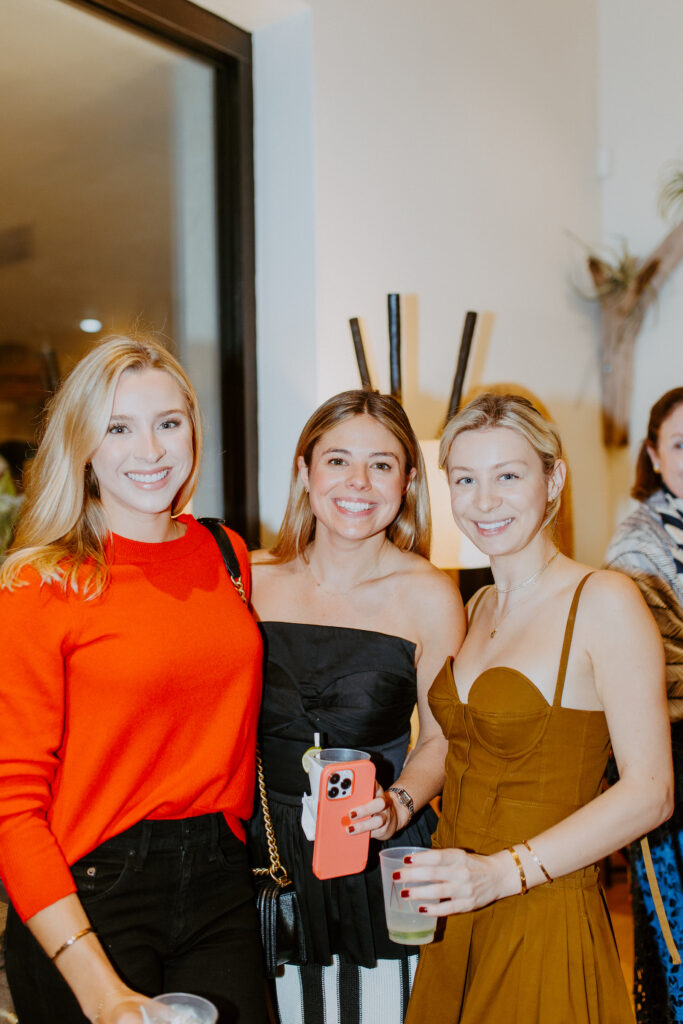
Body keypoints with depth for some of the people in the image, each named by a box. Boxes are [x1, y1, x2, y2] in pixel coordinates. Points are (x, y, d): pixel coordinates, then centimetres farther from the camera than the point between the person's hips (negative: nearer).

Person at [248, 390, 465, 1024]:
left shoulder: (429, 596, -9)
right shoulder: (254, 581, -3)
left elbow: (440, 739, 0)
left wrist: (397, 805, -16)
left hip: (379, 860, -2)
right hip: (264, 851, 2)